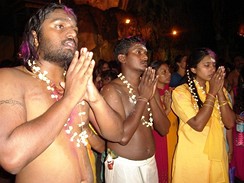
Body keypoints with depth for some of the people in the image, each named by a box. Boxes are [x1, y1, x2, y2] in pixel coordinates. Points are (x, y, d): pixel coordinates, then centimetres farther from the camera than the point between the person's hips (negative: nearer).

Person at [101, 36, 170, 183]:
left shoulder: (149, 87, 4)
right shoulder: (112, 90, -16)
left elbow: (164, 129, -2)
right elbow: (123, 136, -25)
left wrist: (152, 97, -14)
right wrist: (143, 98, -19)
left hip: (151, 163, 6)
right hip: (124, 166, -6)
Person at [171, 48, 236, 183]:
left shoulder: (219, 89, 5)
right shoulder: (181, 92, -13)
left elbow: (230, 123, -6)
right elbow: (198, 125, -21)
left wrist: (220, 91, -13)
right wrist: (212, 93, -17)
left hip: (217, 156, 5)